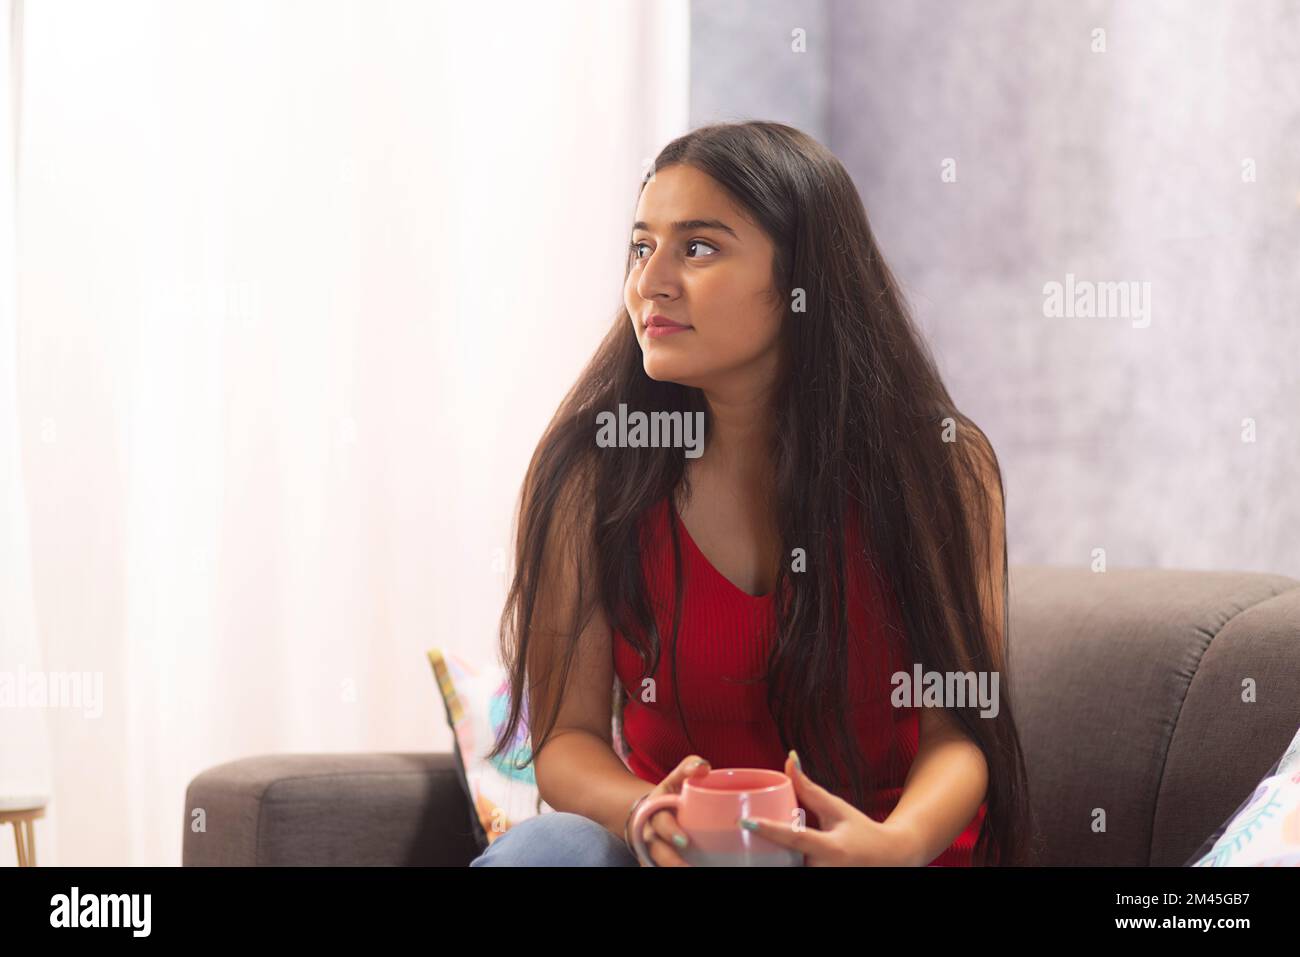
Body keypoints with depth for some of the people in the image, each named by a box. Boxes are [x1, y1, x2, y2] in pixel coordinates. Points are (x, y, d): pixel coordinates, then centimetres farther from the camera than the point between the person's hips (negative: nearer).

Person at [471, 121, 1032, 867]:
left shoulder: (942, 465, -4)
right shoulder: (588, 470, -2)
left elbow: (957, 725, -6)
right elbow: (567, 732, -4)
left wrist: (895, 842, -29)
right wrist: (646, 815, -27)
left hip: (877, 850, -1)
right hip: (671, 852, 2)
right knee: (544, 849, -31)